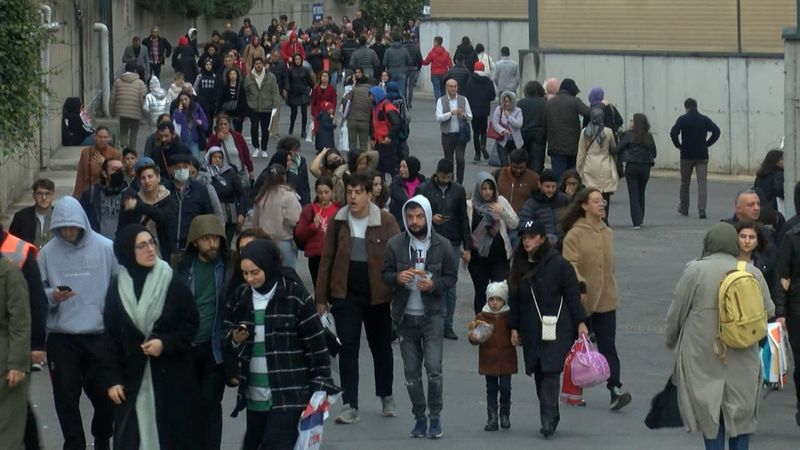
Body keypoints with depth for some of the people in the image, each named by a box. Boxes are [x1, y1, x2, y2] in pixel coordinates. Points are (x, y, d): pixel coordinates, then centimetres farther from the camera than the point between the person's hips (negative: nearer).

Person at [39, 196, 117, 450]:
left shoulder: (105, 248, -2)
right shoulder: (48, 253, 1)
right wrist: (51, 296, -16)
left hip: (99, 334, -1)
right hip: (61, 337, 1)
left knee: (104, 395, 6)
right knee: (66, 398, 2)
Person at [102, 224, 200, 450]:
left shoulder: (173, 283, -4)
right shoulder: (116, 289, 1)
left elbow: (191, 324, 0)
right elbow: (110, 338, 3)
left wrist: (165, 343, -15)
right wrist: (112, 379, -2)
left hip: (172, 377, -1)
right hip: (133, 379, 1)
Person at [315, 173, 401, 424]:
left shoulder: (386, 221, -9)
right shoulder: (339, 221, -1)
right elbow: (327, 260, 3)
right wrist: (321, 298, 2)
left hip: (377, 296, -1)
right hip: (346, 295, 1)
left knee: (381, 347, 15)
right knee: (347, 348, -4)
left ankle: (386, 397, 34)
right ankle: (350, 406, -2)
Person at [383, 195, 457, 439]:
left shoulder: (442, 245, -2)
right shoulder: (395, 244, 1)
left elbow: (452, 277, 3)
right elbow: (385, 274, 6)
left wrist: (433, 284, -16)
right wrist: (398, 277, -16)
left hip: (431, 316, -2)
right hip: (405, 317, 2)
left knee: (433, 367, -11)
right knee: (411, 371, 7)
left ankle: (435, 416, 4)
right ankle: (419, 417, 19)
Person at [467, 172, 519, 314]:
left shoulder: (501, 202, 2)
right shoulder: (470, 205, -4)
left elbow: (515, 224, 2)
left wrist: (502, 212, -13)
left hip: (499, 256, 0)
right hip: (477, 256, 0)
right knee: (480, 291, 9)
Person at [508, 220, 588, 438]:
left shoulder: (559, 264, -6)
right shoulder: (519, 266, 9)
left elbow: (572, 295, -3)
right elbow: (514, 299, 13)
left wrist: (580, 323, -5)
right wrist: (514, 327, 10)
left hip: (557, 329, -5)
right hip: (531, 330, 5)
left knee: (551, 371, -13)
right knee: (539, 374, 7)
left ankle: (548, 419, -16)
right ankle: (550, 417, 17)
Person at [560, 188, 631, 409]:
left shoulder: (607, 233, 10)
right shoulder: (575, 234, -11)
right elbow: (570, 264, -19)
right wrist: (580, 286, -30)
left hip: (606, 300, 4)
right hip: (582, 300, -4)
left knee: (608, 347, -3)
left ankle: (615, 390, -11)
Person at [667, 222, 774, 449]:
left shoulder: (696, 271, -10)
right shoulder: (753, 273, -2)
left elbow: (676, 312, -3)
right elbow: (768, 311, 7)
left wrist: (671, 340, 15)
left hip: (704, 356, -2)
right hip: (743, 361, 2)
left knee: (710, 414, 7)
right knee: (742, 414, 13)